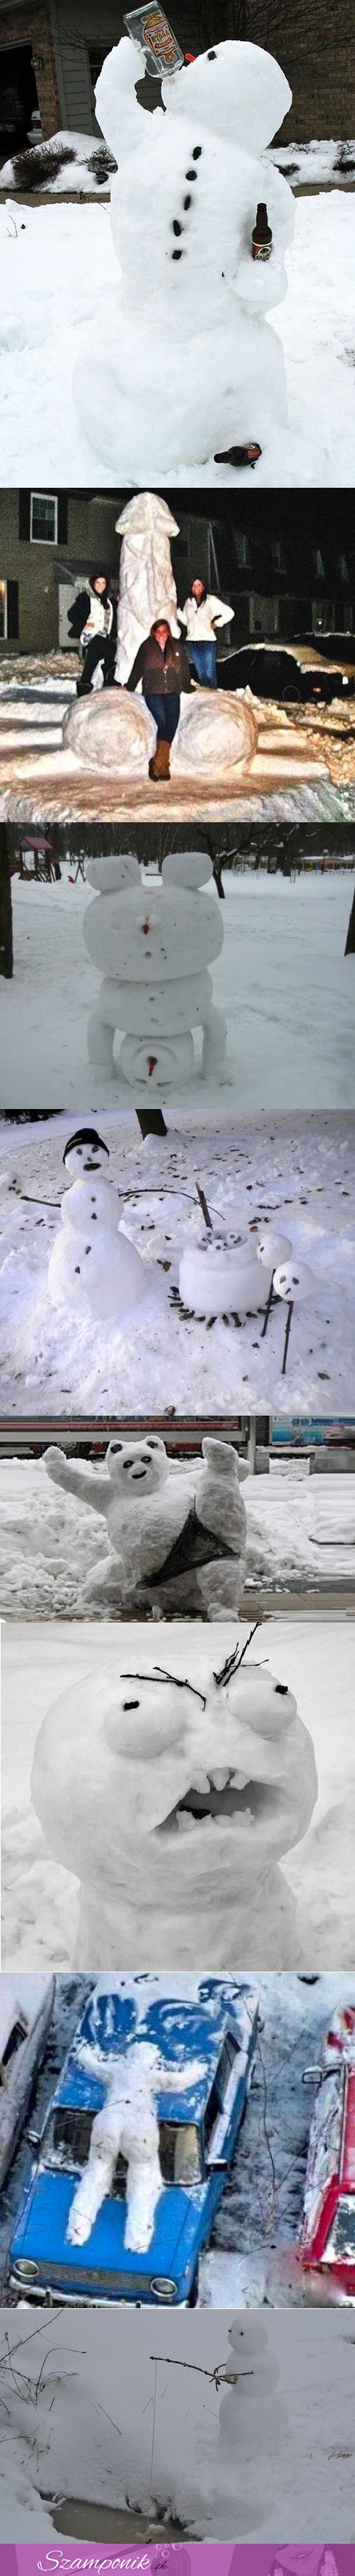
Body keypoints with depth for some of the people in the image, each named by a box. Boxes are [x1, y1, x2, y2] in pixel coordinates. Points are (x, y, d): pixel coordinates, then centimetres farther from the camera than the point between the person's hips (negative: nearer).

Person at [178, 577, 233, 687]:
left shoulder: (211, 601, -2)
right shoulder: (189, 602, 11)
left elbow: (229, 613, 0)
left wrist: (216, 624, -1)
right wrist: (177, 610, 8)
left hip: (208, 641, -4)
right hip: (192, 641, 4)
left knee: (210, 673, -9)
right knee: (200, 673, 7)